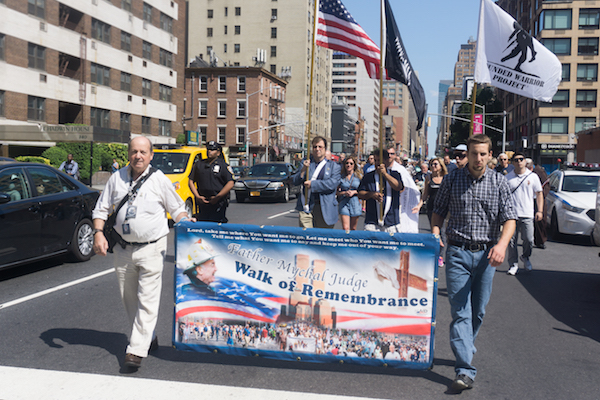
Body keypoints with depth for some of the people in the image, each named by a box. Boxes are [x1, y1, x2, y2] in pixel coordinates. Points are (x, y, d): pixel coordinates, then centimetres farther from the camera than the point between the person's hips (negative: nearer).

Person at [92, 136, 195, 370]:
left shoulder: (159, 180, -1)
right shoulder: (116, 178, 7)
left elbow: (177, 208, 5)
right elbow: (101, 209, 11)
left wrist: (185, 222, -14)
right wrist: (98, 233, -4)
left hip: (151, 249, -4)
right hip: (123, 249, 4)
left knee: (147, 300, -8)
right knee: (129, 299, 12)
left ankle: (137, 350, -6)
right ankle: (148, 338, 28)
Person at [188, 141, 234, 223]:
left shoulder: (224, 166, 2)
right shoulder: (199, 164, 16)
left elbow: (230, 184, -7)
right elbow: (191, 181, 16)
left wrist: (217, 197, -12)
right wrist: (197, 196, 1)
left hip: (218, 203, -4)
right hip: (202, 201, 4)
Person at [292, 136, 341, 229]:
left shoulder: (334, 166, 6)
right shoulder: (306, 163, 14)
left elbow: (333, 183, -10)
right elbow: (295, 181, 8)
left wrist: (313, 184, -12)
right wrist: (303, 169, -9)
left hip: (325, 209, -1)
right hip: (306, 207, 1)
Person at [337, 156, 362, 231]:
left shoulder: (359, 176, 5)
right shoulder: (341, 177, 4)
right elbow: (337, 192, 5)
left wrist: (354, 192, -9)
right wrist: (345, 193, -14)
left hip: (355, 203, 1)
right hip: (343, 203, -1)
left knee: (353, 229, 9)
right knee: (345, 228, -11)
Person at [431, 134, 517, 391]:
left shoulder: (499, 182, 3)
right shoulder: (452, 180, 3)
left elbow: (509, 217, -3)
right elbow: (439, 210, 11)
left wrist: (502, 244, -20)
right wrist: (435, 233, -7)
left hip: (486, 254, 2)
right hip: (458, 252, -1)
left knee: (478, 310, 12)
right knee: (460, 310, -8)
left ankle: (465, 349, 36)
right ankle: (465, 370, -10)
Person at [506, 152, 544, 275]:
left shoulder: (533, 176, 7)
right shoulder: (508, 178, 7)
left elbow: (539, 194, 10)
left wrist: (540, 211, 2)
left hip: (527, 215, 0)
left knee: (529, 240, -5)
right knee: (512, 241, 2)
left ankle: (525, 257, 24)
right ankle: (513, 264, 13)